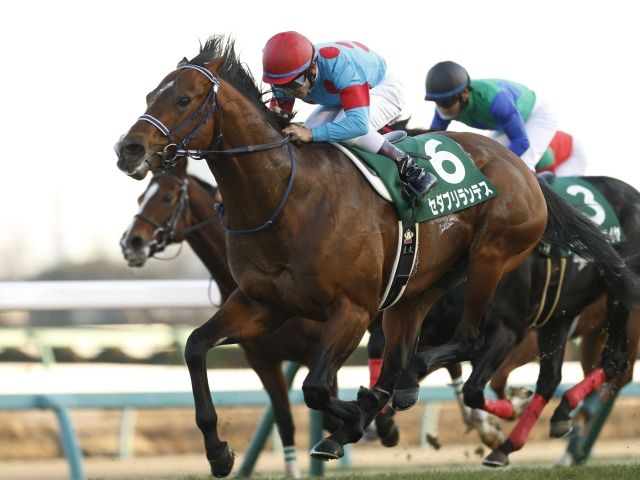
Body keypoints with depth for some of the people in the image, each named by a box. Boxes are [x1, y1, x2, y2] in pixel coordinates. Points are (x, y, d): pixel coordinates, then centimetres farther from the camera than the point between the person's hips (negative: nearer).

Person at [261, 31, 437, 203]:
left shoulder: (338, 65, -45)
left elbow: (359, 123, -53)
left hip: (383, 89, -7)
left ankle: (409, 169, -22)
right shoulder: (288, 75, -24)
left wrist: (312, 134, -59)